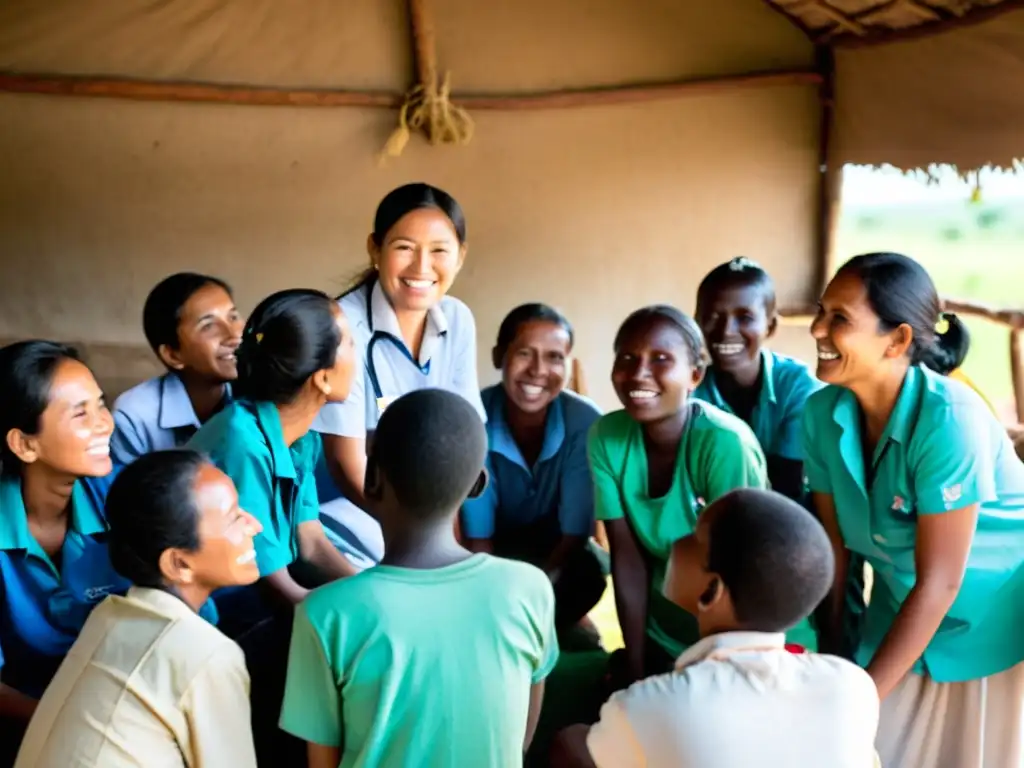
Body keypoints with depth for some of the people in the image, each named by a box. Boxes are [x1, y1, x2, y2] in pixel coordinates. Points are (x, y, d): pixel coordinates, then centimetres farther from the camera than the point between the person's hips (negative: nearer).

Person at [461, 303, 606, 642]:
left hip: (557, 553, 0)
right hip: (496, 551, 0)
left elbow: (575, 533, -18)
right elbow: (477, 535, -17)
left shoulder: (586, 422, -23)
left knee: (586, 575, -32)